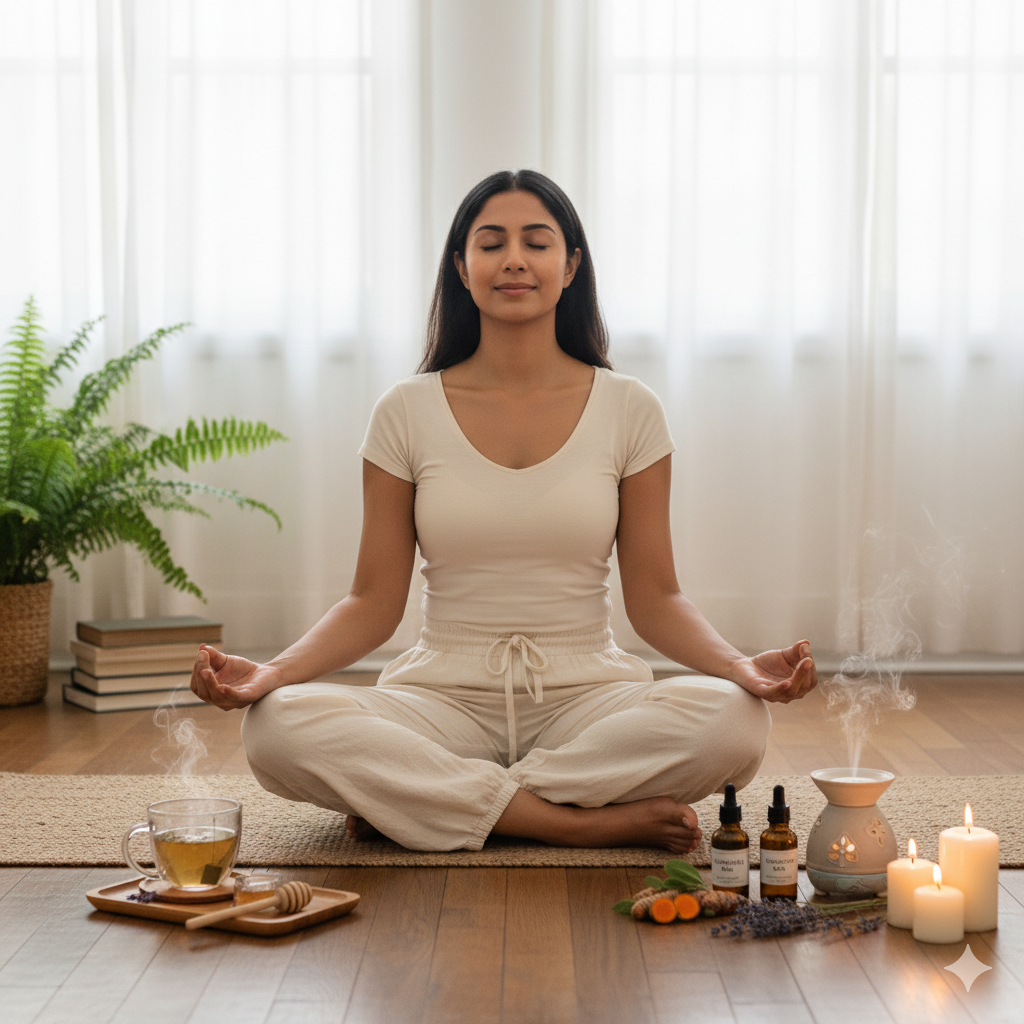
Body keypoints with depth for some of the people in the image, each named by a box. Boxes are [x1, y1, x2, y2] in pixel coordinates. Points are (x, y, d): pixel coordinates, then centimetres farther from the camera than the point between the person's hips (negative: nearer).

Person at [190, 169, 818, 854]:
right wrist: (273, 672, -16)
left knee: (734, 721, -31)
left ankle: (411, 800, -17)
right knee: (278, 728, -29)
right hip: (444, 696, 0)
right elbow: (374, 603, 2)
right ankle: (599, 823, -23)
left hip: (586, 696, 1)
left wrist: (741, 665, -17)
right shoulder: (407, 413, 3)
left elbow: (654, 597, 3)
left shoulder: (628, 410, 3)